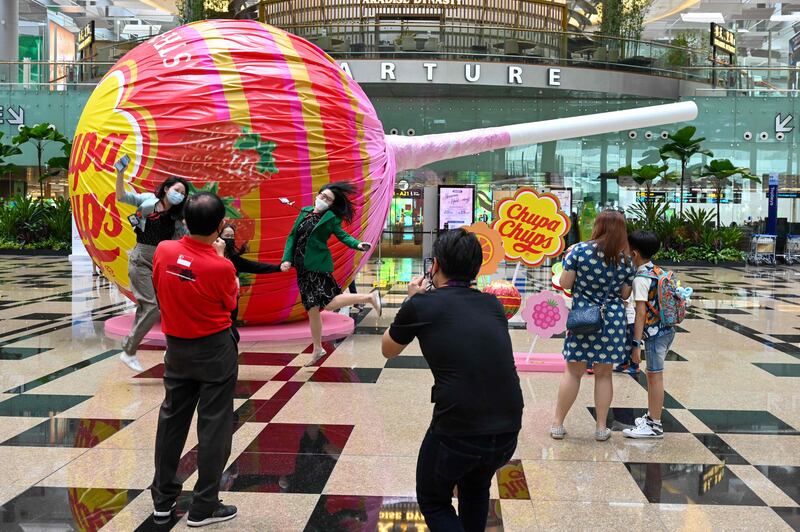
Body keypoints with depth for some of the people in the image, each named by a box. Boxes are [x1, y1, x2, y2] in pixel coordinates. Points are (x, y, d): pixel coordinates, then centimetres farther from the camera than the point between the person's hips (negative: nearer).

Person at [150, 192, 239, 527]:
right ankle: (204, 507, 13)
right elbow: (231, 303, -4)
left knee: (171, 420, 16)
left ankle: (163, 499, 26)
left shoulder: (163, 251, -11)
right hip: (215, 352, -5)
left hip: (176, 348, 5)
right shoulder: (220, 267, -23)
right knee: (214, 426, 6)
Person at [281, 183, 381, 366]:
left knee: (328, 303, -15)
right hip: (302, 268, 6)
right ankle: (317, 349, 23)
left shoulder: (331, 218, -5)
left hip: (318, 266, -5)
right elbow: (292, 236, 12)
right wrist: (287, 259, 2)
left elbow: (343, 236, -6)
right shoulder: (304, 212, 10)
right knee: (312, 309, 11)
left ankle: (370, 297, -3)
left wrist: (358, 245, -26)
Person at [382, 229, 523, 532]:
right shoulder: (493, 305, 10)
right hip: (508, 433, 5)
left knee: (433, 502, 23)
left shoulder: (421, 305, -3)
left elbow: (388, 350, 15)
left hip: (455, 434, -5)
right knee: (476, 489, 35)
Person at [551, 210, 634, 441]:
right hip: (612, 321, 1)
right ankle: (601, 428, 17)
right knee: (604, 374, 11)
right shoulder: (624, 260, -2)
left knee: (573, 372, 8)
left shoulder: (580, 250, -10)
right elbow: (625, 294, 5)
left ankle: (557, 424, 14)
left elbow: (565, 283, -8)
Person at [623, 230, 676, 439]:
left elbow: (641, 312, -21)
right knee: (653, 374, 18)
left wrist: (636, 343, -21)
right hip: (666, 329, 9)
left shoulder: (641, 278, -17)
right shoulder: (656, 271, 10)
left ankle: (655, 425, 5)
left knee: (655, 376, -2)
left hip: (655, 333, -9)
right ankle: (652, 416, 31)